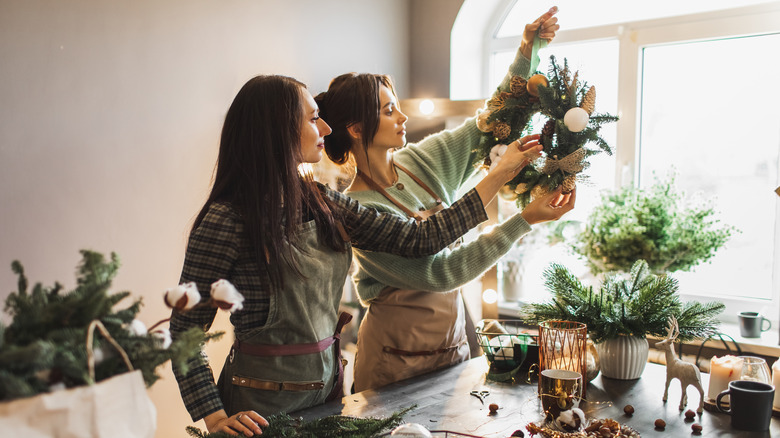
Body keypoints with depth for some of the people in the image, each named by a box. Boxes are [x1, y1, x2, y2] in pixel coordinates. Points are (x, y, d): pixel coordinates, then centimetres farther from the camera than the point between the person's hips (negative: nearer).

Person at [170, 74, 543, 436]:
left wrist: (499, 176, 2)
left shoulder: (324, 204, 1)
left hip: (327, 384, 7)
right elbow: (185, 332, -12)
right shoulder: (226, 220, -18)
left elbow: (421, 239, 0)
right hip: (262, 406, -6)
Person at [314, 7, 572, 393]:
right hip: (398, 358, -6)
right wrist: (524, 221, -26)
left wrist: (528, 51, -4)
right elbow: (439, 273, -25)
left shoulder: (422, 162, -1)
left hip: (452, 340, 6)